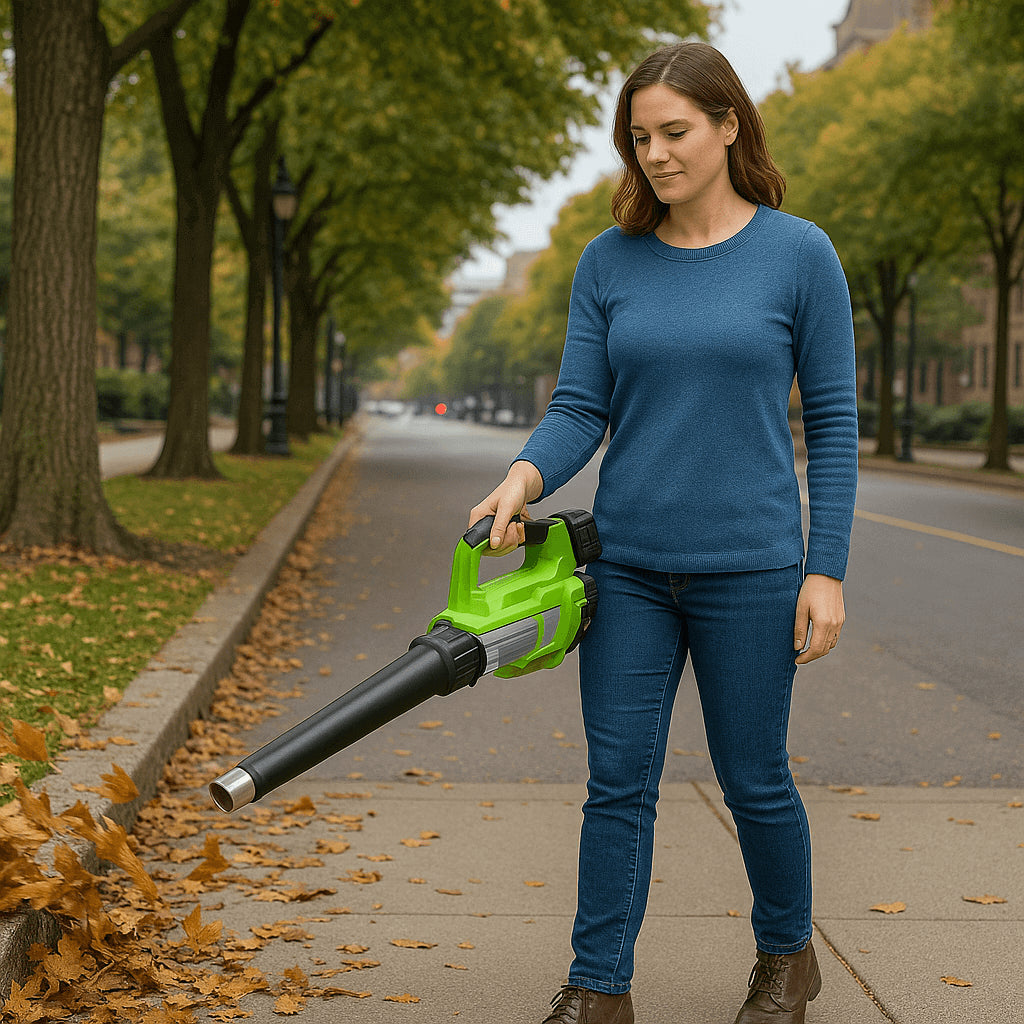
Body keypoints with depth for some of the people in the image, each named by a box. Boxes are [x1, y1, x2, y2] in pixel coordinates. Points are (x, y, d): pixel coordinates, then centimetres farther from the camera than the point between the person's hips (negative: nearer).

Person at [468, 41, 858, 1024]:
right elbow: (580, 409, 1)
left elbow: (832, 420, -3)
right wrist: (524, 477, -20)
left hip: (748, 567, -2)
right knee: (617, 782, 4)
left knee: (754, 779, 10)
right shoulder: (610, 262, 3)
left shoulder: (798, 254, -5)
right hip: (629, 565, 3)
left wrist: (827, 571, -8)